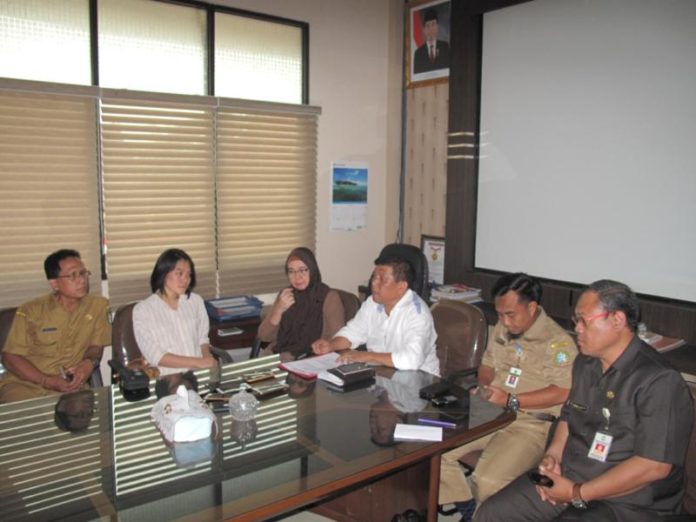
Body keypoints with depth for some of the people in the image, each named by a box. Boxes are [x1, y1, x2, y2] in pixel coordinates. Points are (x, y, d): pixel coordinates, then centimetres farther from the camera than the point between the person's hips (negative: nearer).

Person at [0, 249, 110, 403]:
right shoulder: (31, 311, -3)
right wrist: (48, 381, -15)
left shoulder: (99, 305, 2)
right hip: (24, 385, -2)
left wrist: (89, 363, -14)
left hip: (70, 386, 2)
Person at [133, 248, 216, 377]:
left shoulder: (196, 301, 12)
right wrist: (198, 362, -16)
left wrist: (207, 358, -6)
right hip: (168, 378, -3)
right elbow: (155, 356, -8)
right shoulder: (142, 310, -1)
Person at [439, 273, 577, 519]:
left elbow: (563, 392, -19)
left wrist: (511, 401, -20)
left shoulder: (558, 341, -13)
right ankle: (469, 511, 7)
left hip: (530, 423, -7)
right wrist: (484, 388, 0)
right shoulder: (501, 329, 11)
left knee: (488, 480, -29)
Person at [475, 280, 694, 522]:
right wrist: (553, 454, 0)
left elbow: (654, 466, -21)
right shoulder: (585, 363, 8)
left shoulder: (659, 382, -18)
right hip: (566, 477, 7)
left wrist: (578, 493, -18)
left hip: (624, 502, -7)